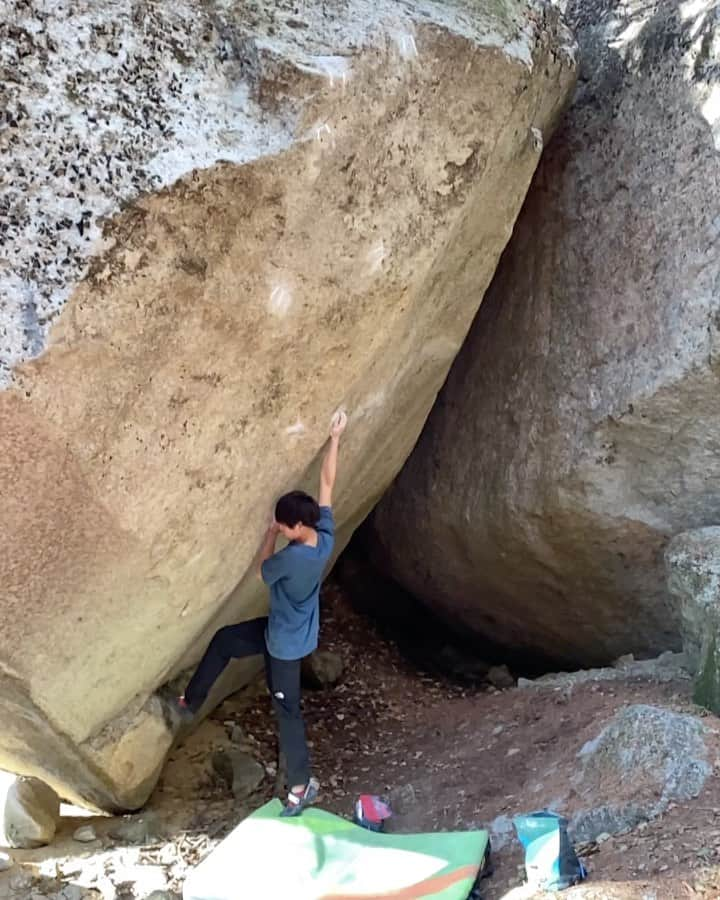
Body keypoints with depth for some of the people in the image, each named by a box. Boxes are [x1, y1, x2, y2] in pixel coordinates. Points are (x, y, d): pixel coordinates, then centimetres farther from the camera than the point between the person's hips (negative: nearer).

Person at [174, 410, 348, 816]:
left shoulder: (291, 557, -36)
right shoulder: (326, 536, -14)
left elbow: (263, 571, -13)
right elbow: (328, 483, -9)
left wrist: (270, 537, -4)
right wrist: (336, 438, -9)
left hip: (286, 641, -9)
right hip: (289, 629, 9)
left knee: (288, 709, 7)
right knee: (223, 640, 20)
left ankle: (303, 784, 22)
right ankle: (191, 702, 34)